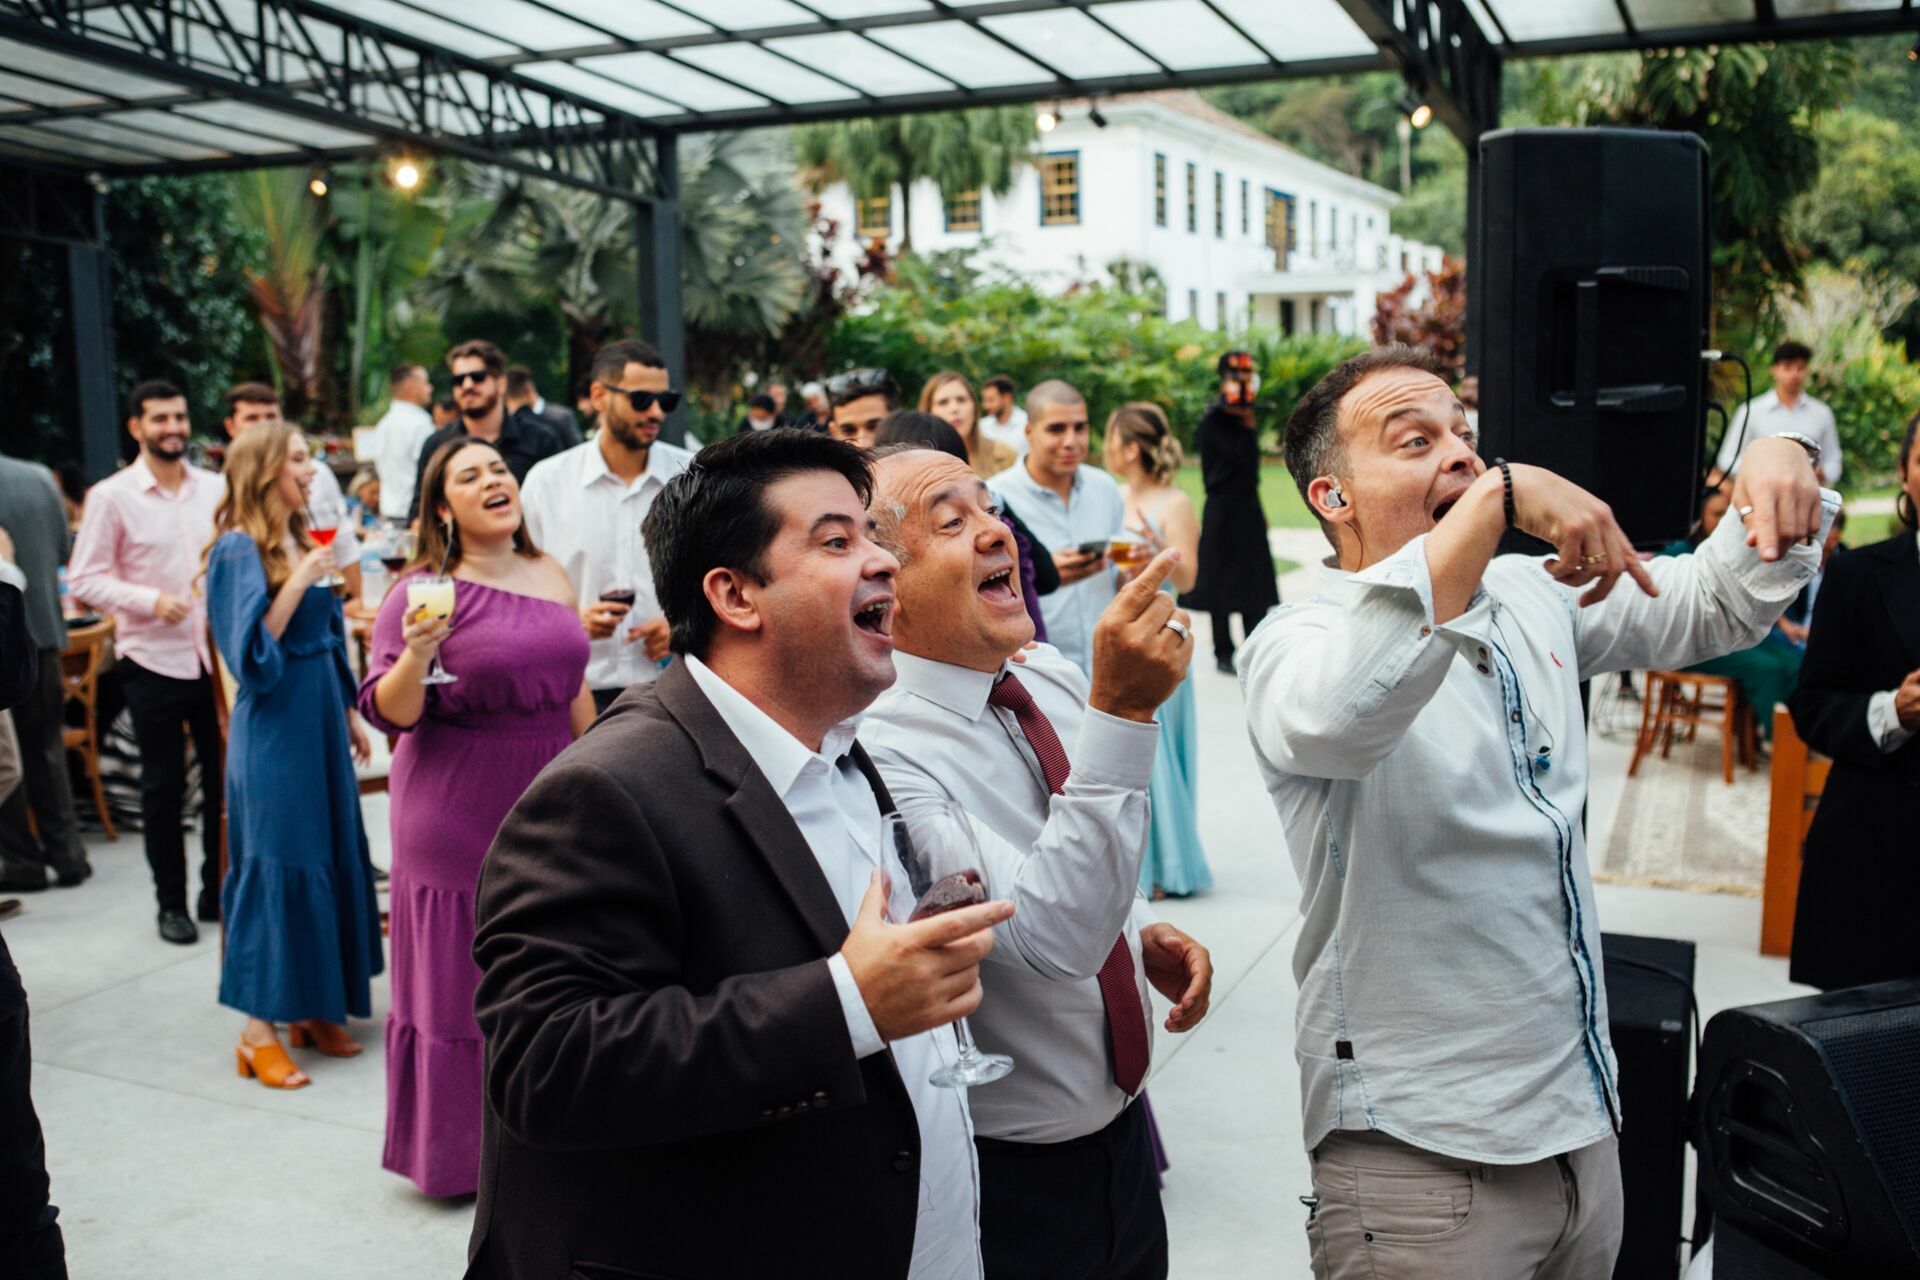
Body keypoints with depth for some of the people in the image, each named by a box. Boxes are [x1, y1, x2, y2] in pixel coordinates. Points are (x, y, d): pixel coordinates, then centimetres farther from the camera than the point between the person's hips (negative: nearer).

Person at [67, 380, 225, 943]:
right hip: (153, 663, -3)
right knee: (163, 786, 8)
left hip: (217, 656, 3)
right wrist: (150, 600, -18)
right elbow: (85, 579, -6)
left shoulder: (215, 488, 4)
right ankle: (171, 902, 22)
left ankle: (219, 892, 24)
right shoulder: (111, 497, -5)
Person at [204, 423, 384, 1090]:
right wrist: (299, 579, -21)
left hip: (319, 719, 8)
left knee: (332, 855, 11)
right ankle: (258, 1029, 5)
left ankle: (312, 1007, 23)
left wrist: (349, 716, 18)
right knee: (275, 864, -4)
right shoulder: (240, 548, -12)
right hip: (274, 729, -8)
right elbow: (253, 652, -18)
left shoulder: (302, 540, 10)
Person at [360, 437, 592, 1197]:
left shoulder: (550, 576, 6)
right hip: (458, 816, -5)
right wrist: (416, 652, -30)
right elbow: (388, 711, -12)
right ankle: (459, 1149, 23)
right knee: (463, 979, 6)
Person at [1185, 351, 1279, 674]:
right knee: (1222, 581, -1)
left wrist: (1260, 511, 19)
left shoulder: (1244, 419, 13)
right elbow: (1240, 456, -24)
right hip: (1223, 510, -8)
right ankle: (1223, 653, 6)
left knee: (1254, 582, 10)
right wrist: (1248, 426, -12)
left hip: (1248, 507, 8)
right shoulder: (1215, 421, -11)